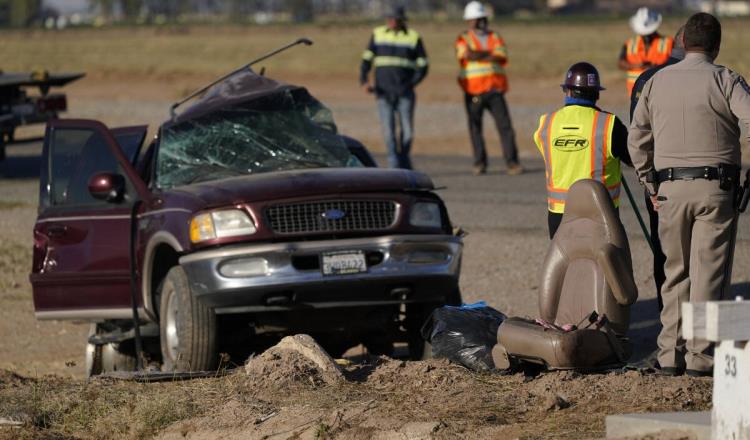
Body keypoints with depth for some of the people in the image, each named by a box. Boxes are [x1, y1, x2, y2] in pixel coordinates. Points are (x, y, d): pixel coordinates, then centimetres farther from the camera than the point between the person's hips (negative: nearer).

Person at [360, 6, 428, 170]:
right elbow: (367, 59, 8)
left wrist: (410, 84, -13)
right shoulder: (378, 34, 7)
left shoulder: (413, 38, 2)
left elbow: (422, 67, 2)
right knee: (388, 130, -8)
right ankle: (394, 165, -3)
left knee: (407, 131, -2)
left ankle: (404, 160, 21)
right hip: (383, 93, 1)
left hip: (404, 93, -1)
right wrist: (364, 81, -8)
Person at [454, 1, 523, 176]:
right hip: (473, 91, -2)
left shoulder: (495, 37, 13)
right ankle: (480, 163, 10)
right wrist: (490, 54, -7)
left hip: (495, 90, 2)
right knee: (475, 128, 2)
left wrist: (478, 57, -10)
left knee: (505, 126, -7)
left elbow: (502, 58, -5)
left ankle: (512, 163, -10)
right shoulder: (463, 40, 5)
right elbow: (468, 55, -17)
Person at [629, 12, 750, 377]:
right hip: (715, 187, -4)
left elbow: (637, 140, 13)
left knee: (675, 274, 13)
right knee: (708, 274, 0)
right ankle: (700, 356, -3)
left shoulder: (656, 83, 9)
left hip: (670, 189, 4)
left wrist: (651, 186, 19)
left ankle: (670, 354, 11)